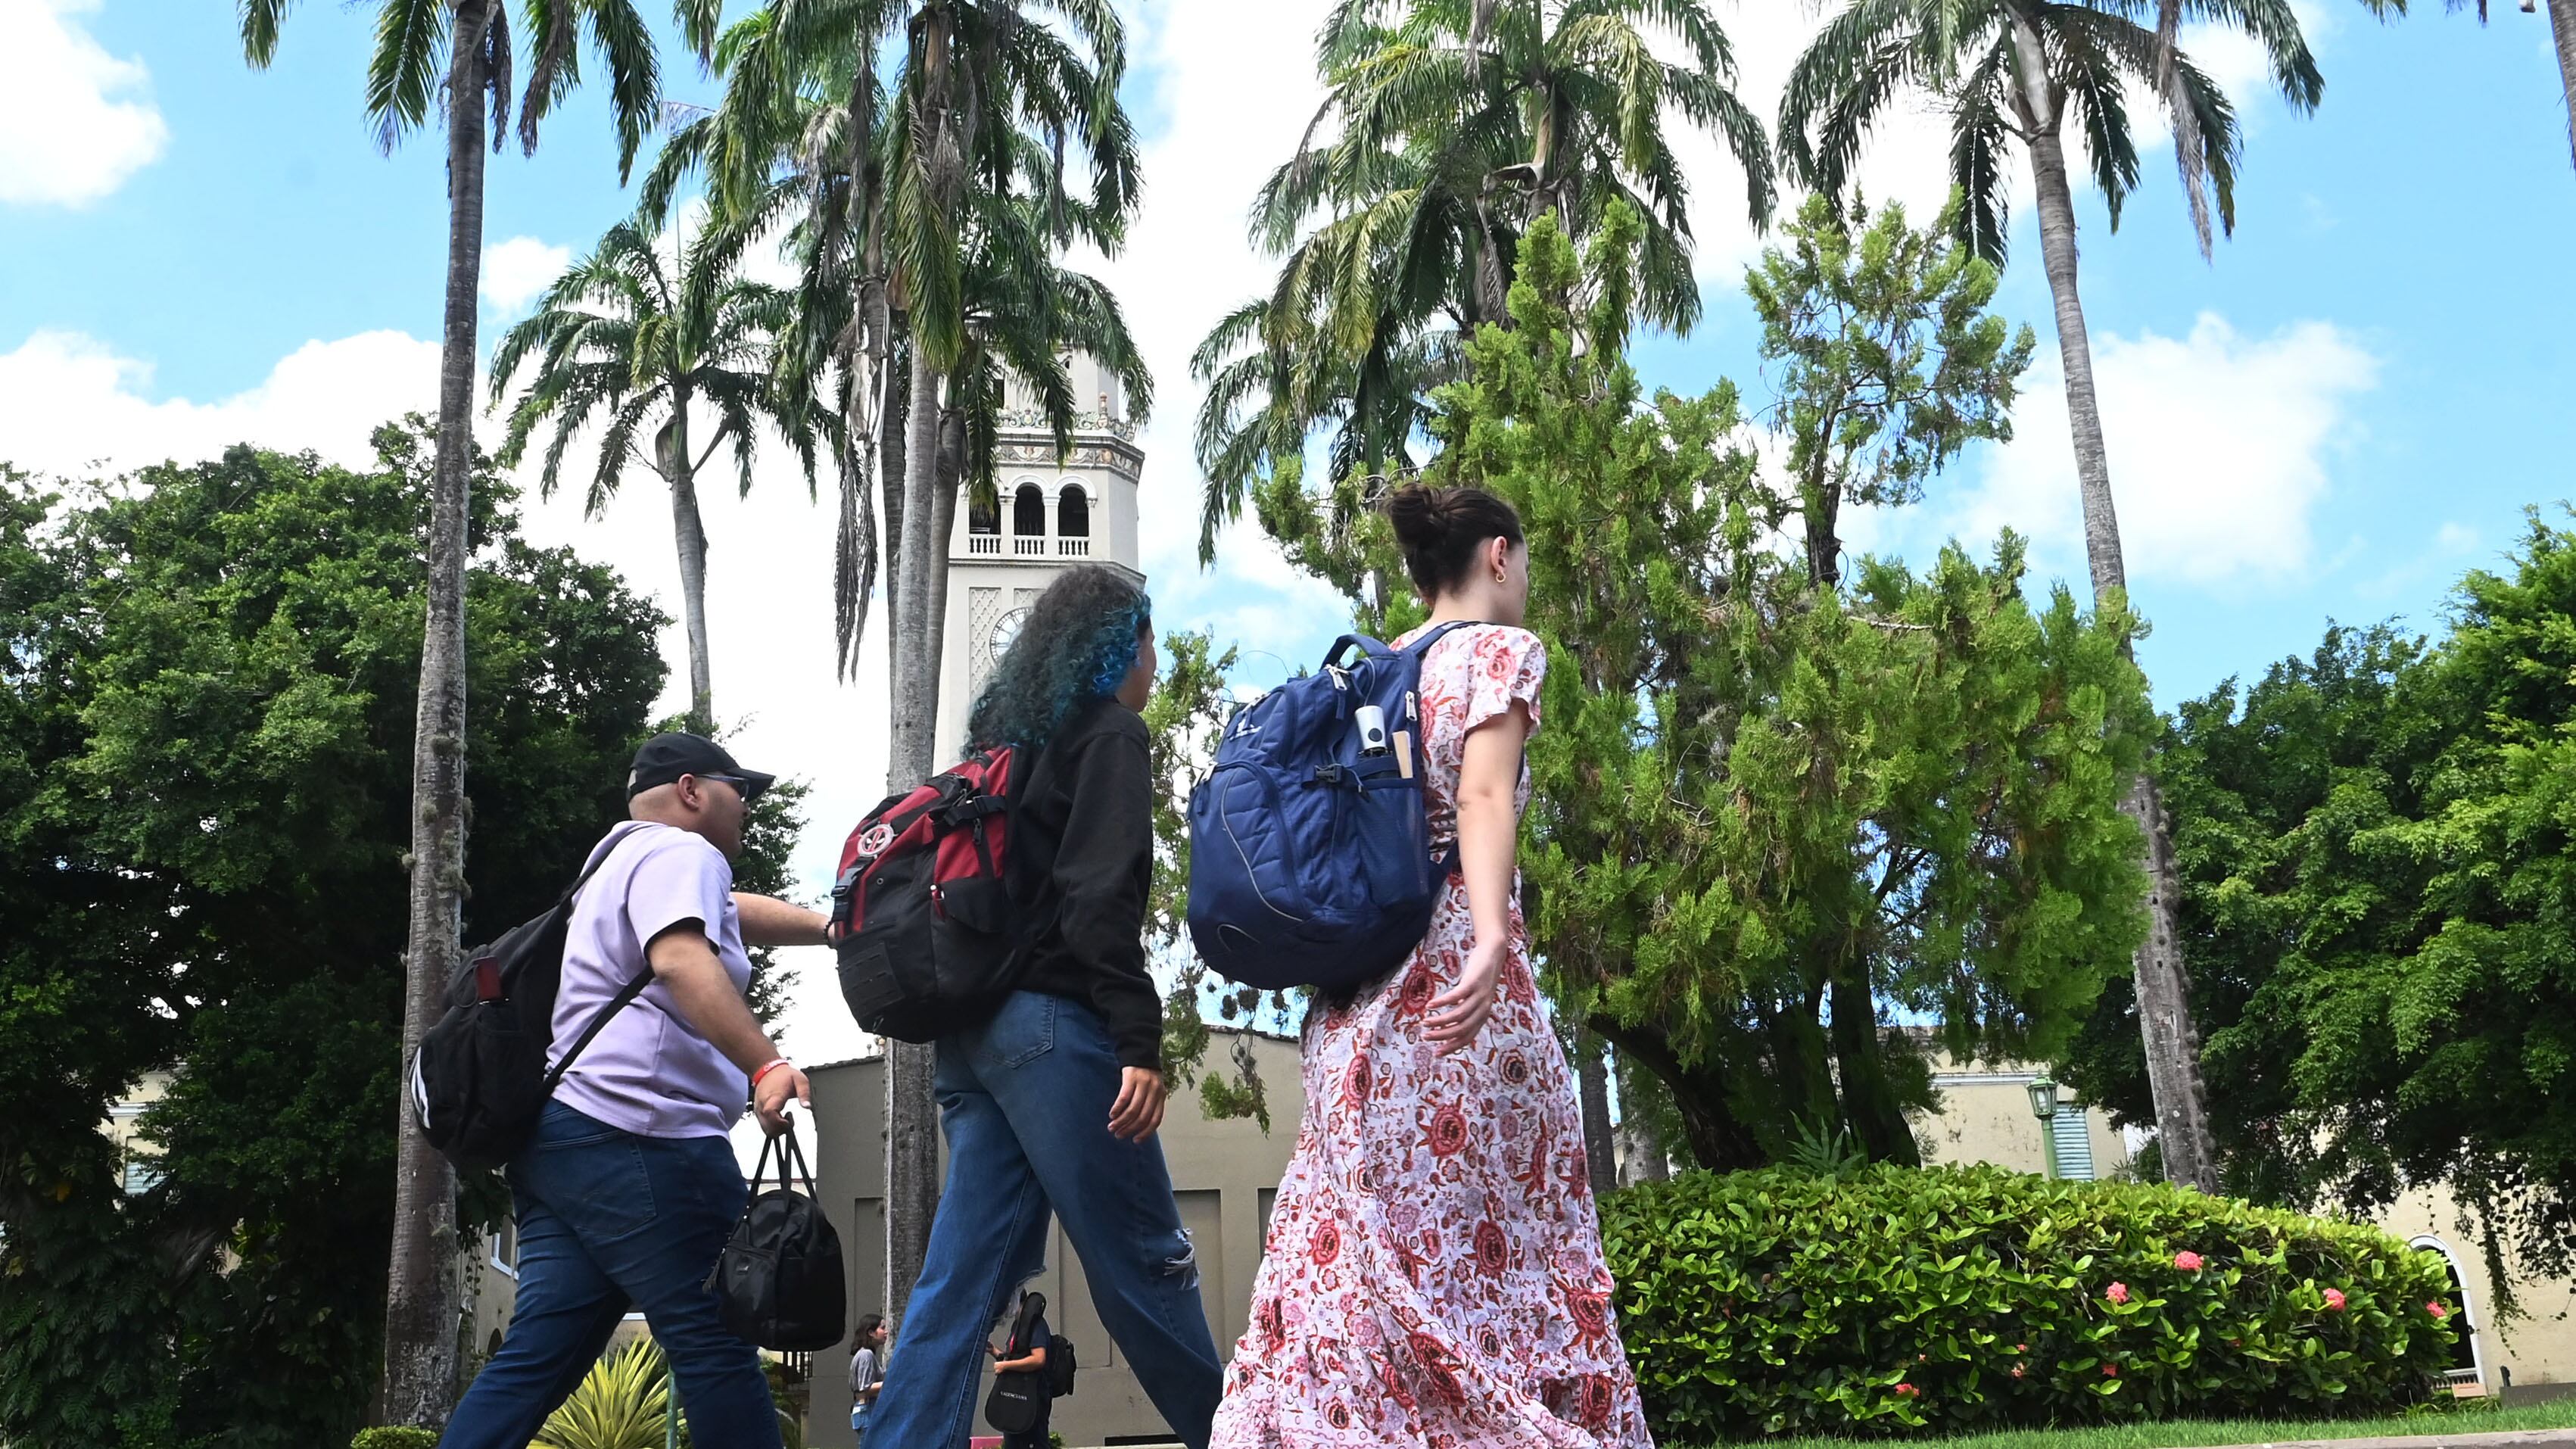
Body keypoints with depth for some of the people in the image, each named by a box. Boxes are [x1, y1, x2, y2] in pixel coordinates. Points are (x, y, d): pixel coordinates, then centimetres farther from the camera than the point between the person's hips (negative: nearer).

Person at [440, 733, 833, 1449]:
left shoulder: (625, 863, 31)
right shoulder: (679, 852, -2)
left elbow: (735, 911, 45)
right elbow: (681, 961, -21)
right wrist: (767, 1064, -32)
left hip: (562, 1136, 10)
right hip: (638, 1140, -10)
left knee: (537, 1358, 4)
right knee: (717, 1348, -9)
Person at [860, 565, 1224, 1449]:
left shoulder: (1009, 738, 22)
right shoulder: (1109, 732, -3)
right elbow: (1099, 895, -16)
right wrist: (1140, 1041, -20)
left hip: (971, 1026, 8)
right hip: (1052, 1021, -8)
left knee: (964, 1275, 4)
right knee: (1144, 1262, 0)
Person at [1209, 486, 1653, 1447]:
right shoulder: (1502, 648, -2)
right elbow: (1483, 795, -17)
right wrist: (1492, 940, -28)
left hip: (1357, 990, 6)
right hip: (1453, 967, -6)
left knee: (1361, 1245, 6)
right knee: (1489, 1240, -1)